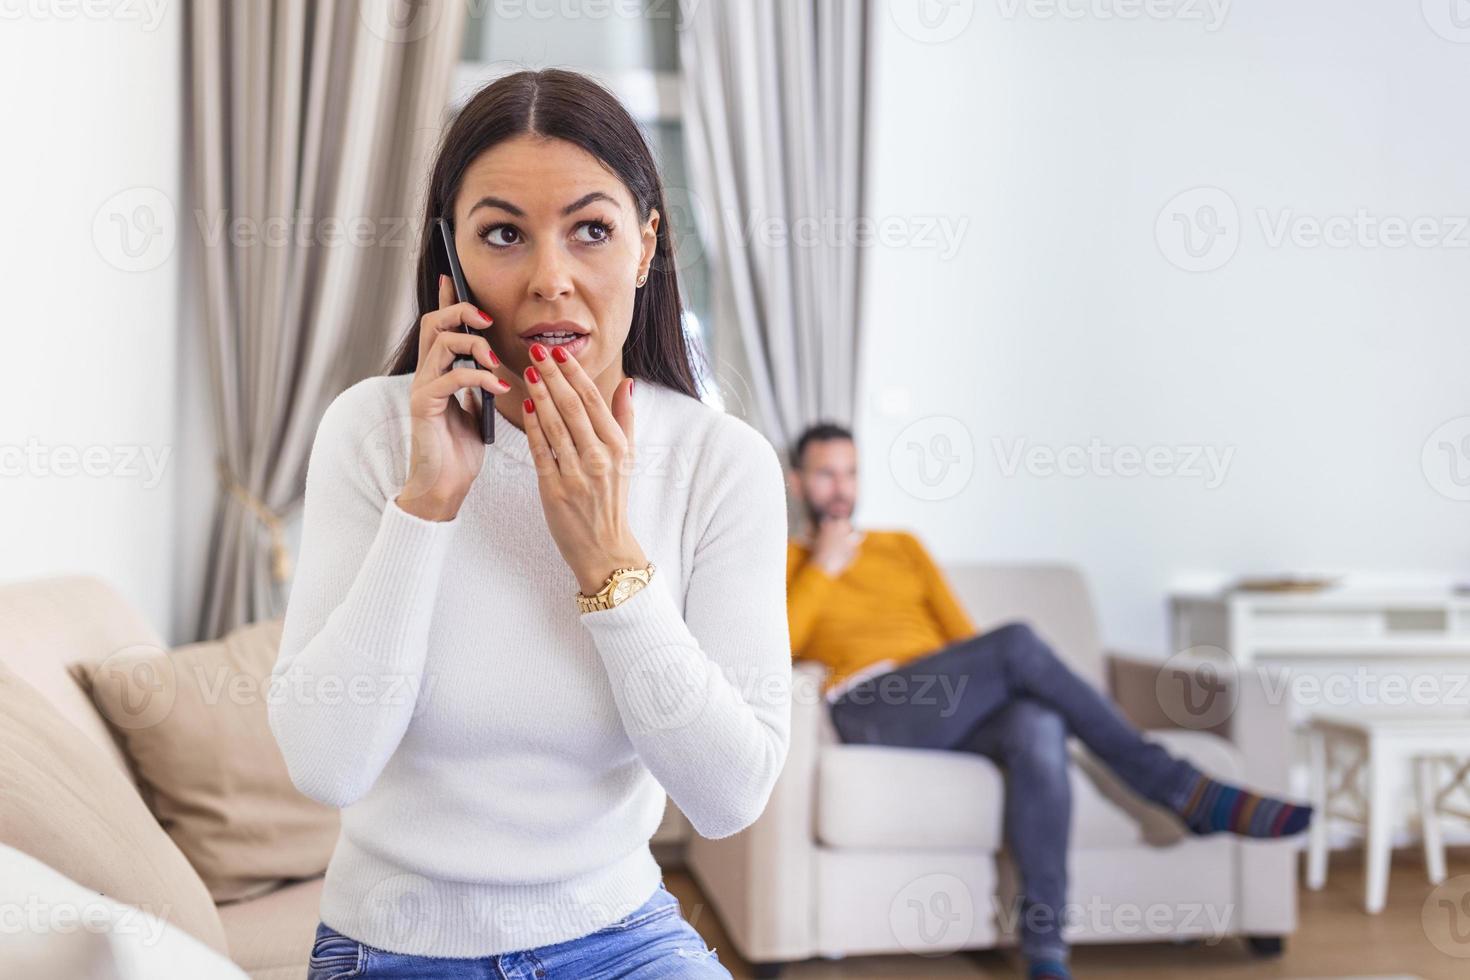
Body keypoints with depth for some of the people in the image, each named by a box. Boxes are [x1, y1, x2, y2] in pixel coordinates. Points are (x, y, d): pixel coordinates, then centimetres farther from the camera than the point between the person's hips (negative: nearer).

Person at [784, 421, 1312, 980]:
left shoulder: (902, 547, 29)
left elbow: (962, 635, 20)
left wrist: (992, 682, 0)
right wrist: (823, 568, 1)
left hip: (949, 711, 4)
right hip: (869, 713, -4)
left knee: (1037, 728, -34)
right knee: (1018, 642, -29)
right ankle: (1183, 791, -22)